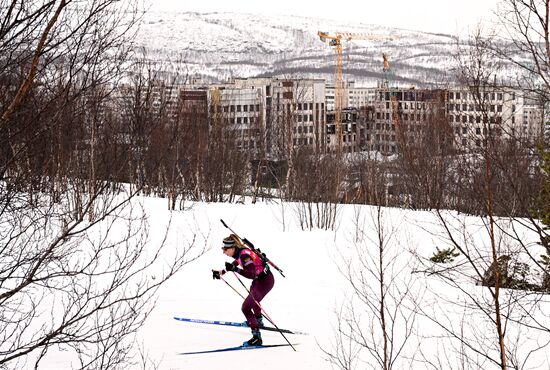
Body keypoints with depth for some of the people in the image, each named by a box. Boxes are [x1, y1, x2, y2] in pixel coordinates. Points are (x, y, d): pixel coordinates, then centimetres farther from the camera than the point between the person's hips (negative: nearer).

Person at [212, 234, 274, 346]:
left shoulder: (244, 255, -30)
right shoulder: (239, 252, -3)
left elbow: (251, 275, -39)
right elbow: (237, 262, 19)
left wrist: (235, 269, -47)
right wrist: (222, 272, 14)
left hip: (265, 281, -11)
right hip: (259, 279, 11)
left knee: (246, 308, -17)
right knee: (254, 301, 37)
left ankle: (257, 337, -19)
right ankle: (259, 321, 63)